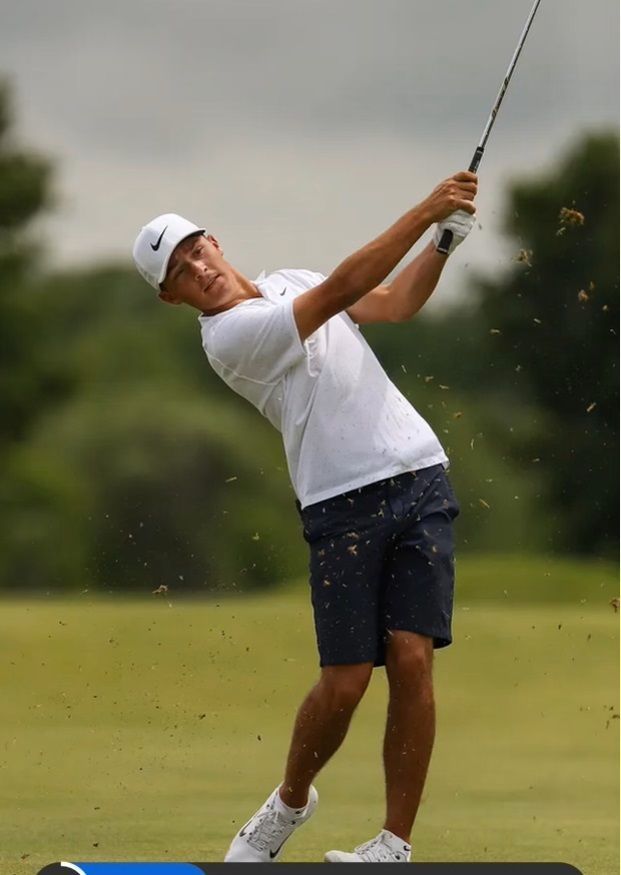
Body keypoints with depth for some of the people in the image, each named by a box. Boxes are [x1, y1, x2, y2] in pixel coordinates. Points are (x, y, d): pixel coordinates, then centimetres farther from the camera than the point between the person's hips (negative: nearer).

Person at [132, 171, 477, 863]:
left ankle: (396, 844, -4)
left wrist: (448, 237, 5)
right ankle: (290, 800, 21)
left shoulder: (288, 283, 16)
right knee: (345, 681, -8)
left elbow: (395, 304, 22)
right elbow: (342, 291, -16)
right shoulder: (229, 336, -9)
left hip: (418, 479, 5)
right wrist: (426, 210, -16)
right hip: (341, 506, -5)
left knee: (410, 659, -8)